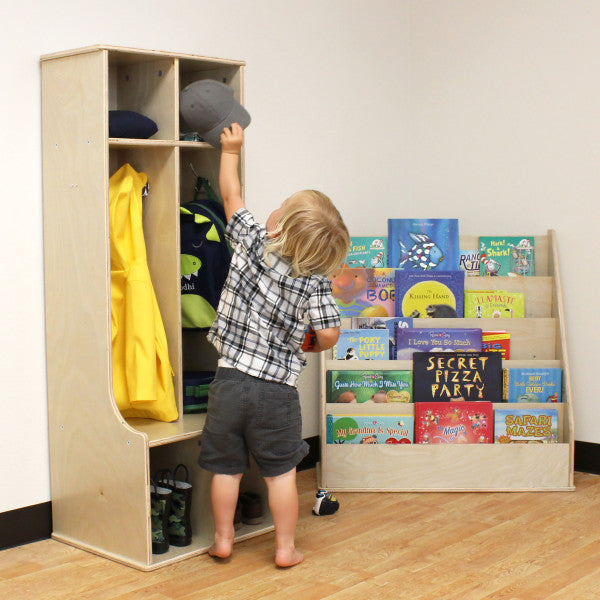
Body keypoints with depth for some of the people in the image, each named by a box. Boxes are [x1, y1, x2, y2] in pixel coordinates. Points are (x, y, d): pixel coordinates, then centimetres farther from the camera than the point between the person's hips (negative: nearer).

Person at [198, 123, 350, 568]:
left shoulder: (252, 243, -7)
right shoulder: (316, 282, -9)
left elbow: (232, 196, 7)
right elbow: (328, 334, -12)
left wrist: (231, 151, 20)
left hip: (230, 380, 1)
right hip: (277, 389, -1)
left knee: (226, 466, 14)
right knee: (281, 471, 10)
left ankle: (223, 540, 26)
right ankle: (286, 548, 18)